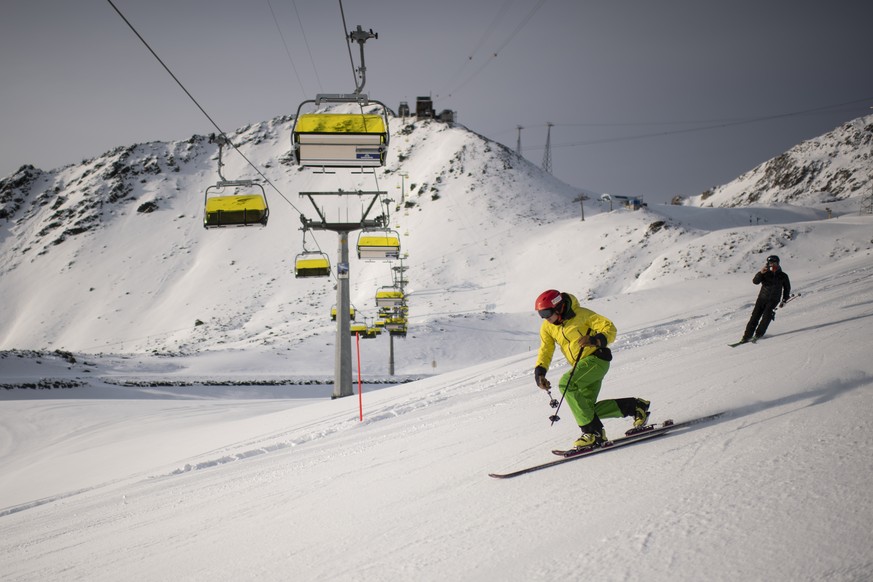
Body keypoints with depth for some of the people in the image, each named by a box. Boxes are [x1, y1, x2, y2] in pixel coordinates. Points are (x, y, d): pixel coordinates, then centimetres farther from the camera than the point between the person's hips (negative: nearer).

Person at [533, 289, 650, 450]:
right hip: (581, 365, 8)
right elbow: (545, 351, 9)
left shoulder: (580, 315, -12)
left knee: (565, 383, -27)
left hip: (597, 359, -8)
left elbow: (609, 328, -13)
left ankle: (593, 431, -27)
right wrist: (540, 372, -8)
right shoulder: (547, 327, 6)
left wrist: (596, 340, -32)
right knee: (588, 408, 1)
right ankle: (635, 406, 18)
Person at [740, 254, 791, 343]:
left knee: (767, 316, -19)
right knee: (755, 315, -7)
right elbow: (755, 281, -11)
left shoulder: (783, 276, 6)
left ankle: (758, 335, -15)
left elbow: (787, 288, 19)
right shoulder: (765, 273, 3)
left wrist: (784, 300, 14)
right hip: (762, 297, 1)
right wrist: (760, 273, -27)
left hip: (773, 300, -1)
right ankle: (747, 335, -5)